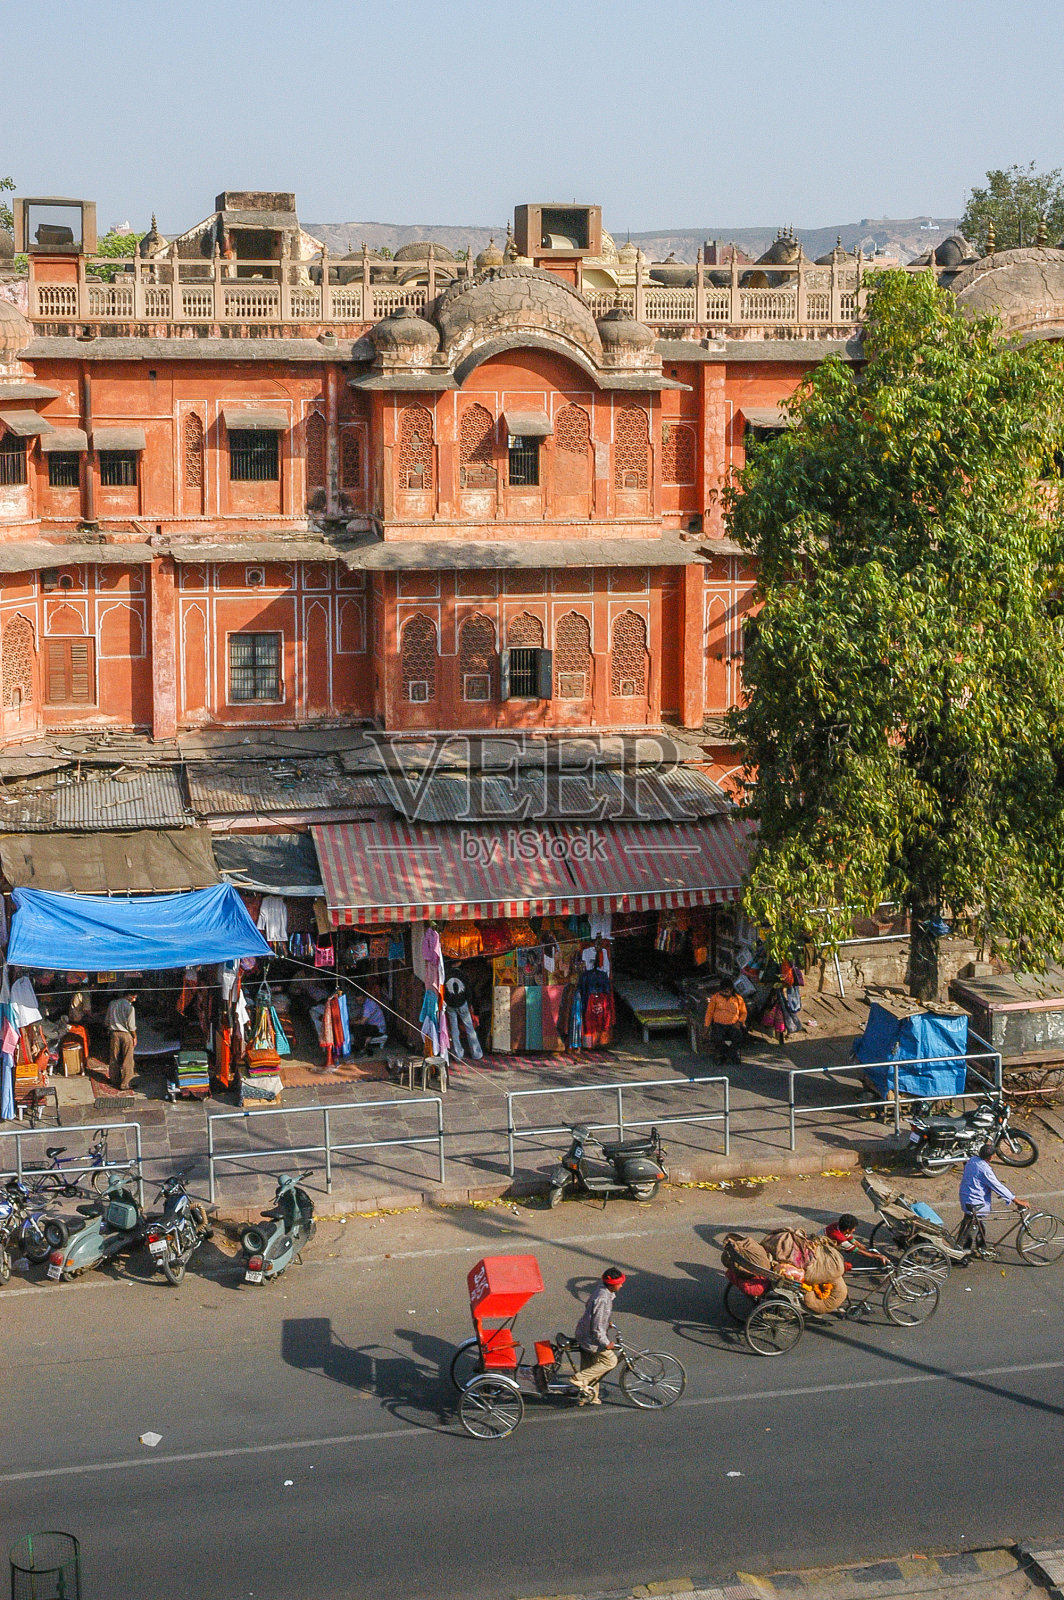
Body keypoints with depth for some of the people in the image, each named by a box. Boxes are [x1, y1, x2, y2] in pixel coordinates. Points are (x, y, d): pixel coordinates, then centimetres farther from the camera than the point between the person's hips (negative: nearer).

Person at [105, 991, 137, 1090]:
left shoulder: (112, 1004, 2)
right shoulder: (130, 1007, -15)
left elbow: (107, 1021, 9)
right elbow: (131, 1025, -13)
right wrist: (135, 1037, -2)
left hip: (114, 1033, 5)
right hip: (126, 1034, -5)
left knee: (115, 1058, 15)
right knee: (127, 1060, 3)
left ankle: (115, 1080, 25)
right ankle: (125, 1083, 5)